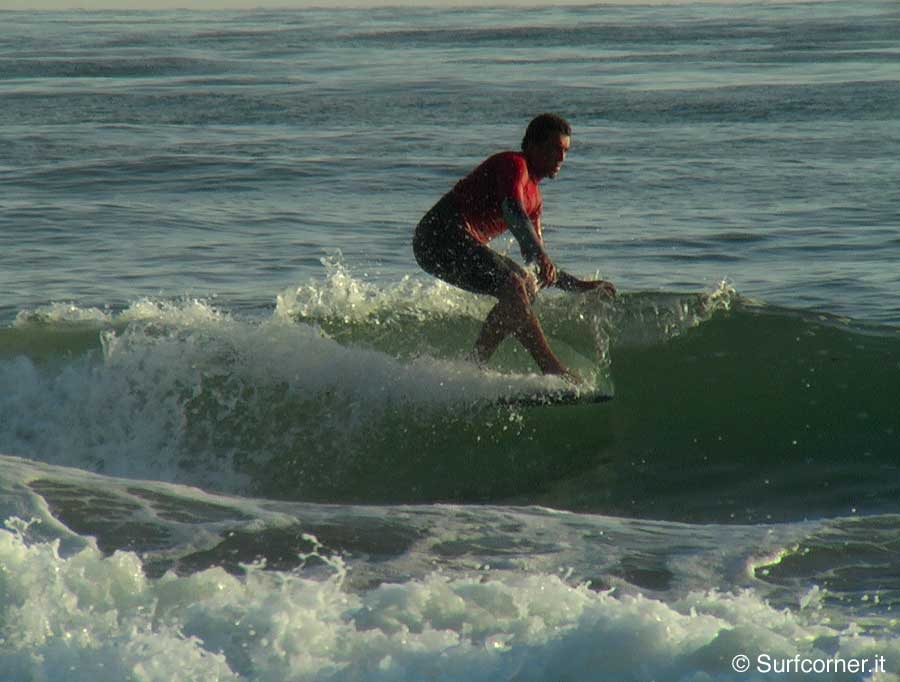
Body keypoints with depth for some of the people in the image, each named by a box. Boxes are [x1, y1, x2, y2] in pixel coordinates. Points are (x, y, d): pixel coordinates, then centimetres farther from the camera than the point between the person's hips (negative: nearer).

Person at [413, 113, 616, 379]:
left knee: (529, 285, 9)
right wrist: (540, 255, -40)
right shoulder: (513, 165, -7)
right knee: (513, 287, -21)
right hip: (441, 235, -10)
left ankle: (474, 365, 3)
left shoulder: (534, 195, 22)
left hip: (465, 245, 10)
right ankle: (553, 369, -23)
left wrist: (579, 285, 19)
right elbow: (512, 211, -27)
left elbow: (535, 258, 26)